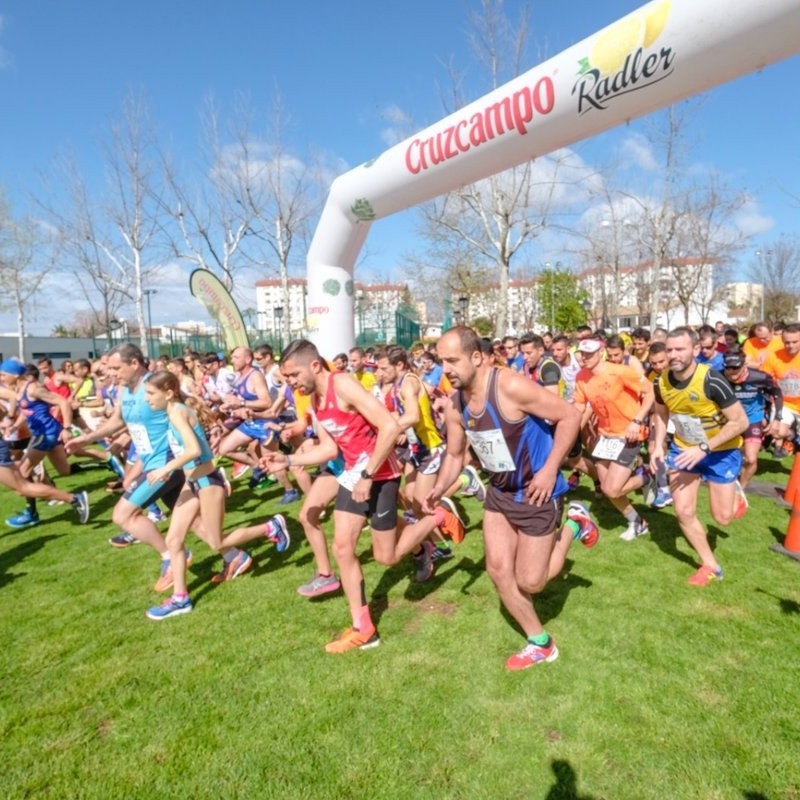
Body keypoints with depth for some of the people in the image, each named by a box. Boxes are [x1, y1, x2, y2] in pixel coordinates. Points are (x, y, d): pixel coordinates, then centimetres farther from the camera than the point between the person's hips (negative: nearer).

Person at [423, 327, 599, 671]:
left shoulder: (511, 387, -28)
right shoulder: (455, 405, -5)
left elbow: (570, 415, -21)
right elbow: (454, 454, 7)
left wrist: (550, 469, -24)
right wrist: (439, 489, -9)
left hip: (536, 493, -6)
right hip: (499, 491, 7)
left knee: (529, 582, 1)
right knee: (498, 570, 5)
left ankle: (572, 524, 24)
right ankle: (540, 643, 26)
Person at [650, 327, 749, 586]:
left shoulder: (711, 380, -30)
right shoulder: (662, 382, -14)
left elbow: (740, 421, -25)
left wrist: (704, 448, -29)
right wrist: (658, 446, -7)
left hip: (721, 451, -4)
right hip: (683, 448, 4)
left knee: (722, 517, 5)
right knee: (683, 512, -3)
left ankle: (735, 491, 41)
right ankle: (711, 566, 18)